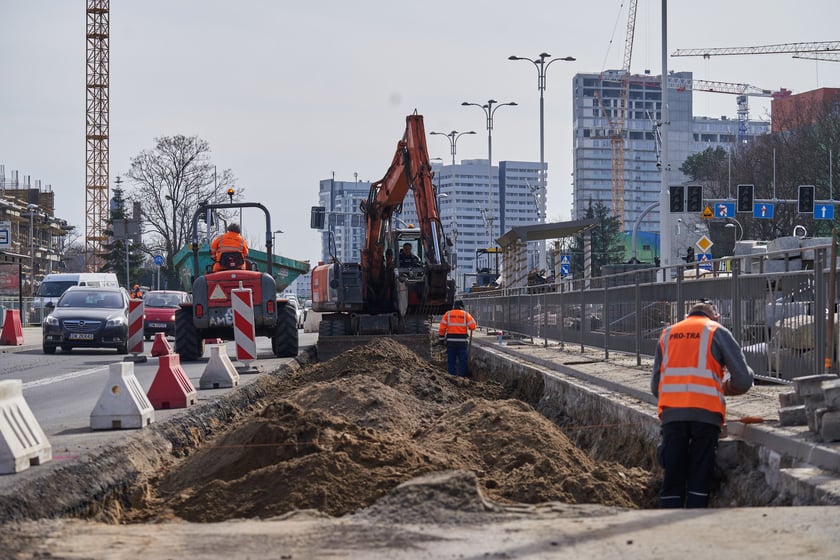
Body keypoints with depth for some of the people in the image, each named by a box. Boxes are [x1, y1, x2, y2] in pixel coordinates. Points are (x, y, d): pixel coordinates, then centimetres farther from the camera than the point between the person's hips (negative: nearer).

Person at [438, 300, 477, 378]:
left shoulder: (448, 314, 4)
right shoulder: (466, 315, 2)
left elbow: (442, 327, -1)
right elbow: (472, 326, -5)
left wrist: (441, 338, 7)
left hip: (451, 341, 1)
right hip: (462, 342, -1)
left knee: (451, 361, 7)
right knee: (462, 361, 6)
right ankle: (462, 376, 6)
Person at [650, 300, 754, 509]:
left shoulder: (668, 334, 22)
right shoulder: (717, 332, 11)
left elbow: (655, 387, 21)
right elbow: (743, 379, 4)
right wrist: (726, 387, 24)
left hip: (671, 413, 3)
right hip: (706, 412, -3)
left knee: (672, 477, 6)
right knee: (699, 477, 2)